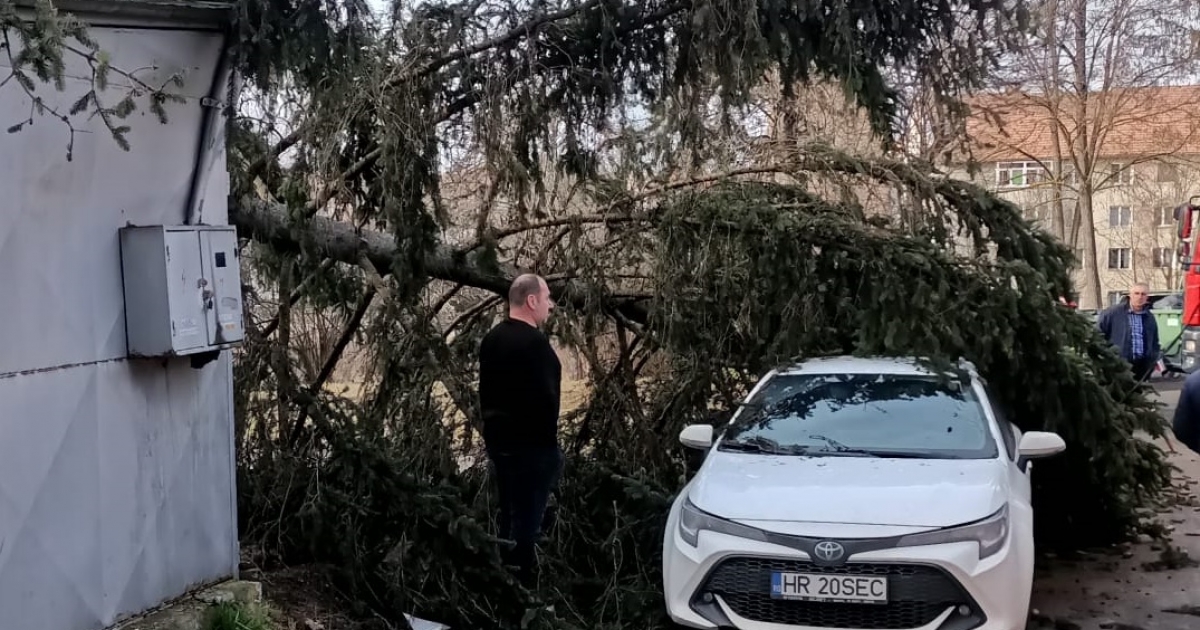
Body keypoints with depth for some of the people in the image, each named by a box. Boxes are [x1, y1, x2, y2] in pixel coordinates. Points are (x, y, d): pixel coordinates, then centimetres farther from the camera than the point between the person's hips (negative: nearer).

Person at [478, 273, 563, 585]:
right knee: (527, 518, -2)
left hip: (499, 440, 9)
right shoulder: (534, 342, -19)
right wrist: (550, 440, -10)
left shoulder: (491, 339, 9)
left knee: (508, 515, 17)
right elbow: (545, 398, -21)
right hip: (532, 444, -9)